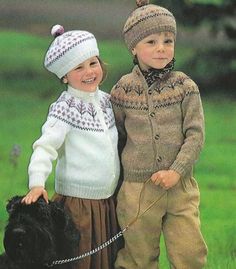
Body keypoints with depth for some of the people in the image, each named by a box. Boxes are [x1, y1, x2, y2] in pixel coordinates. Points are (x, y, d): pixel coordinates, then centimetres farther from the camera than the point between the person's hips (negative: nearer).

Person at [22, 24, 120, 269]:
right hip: (77, 203, -6)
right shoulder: (65, 109, -14)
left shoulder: (106, 101, 8)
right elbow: (45, 147, -23)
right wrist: (36, 183, -37)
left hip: (108, 201, 7)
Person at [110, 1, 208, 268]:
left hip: (180, 187, 0)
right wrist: (117, 177, 14)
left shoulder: (184, 87, -1)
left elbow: (195, 134, -5)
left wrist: (176, 171, -16)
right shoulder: (123, 90, 0)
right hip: (137, 189, 0)